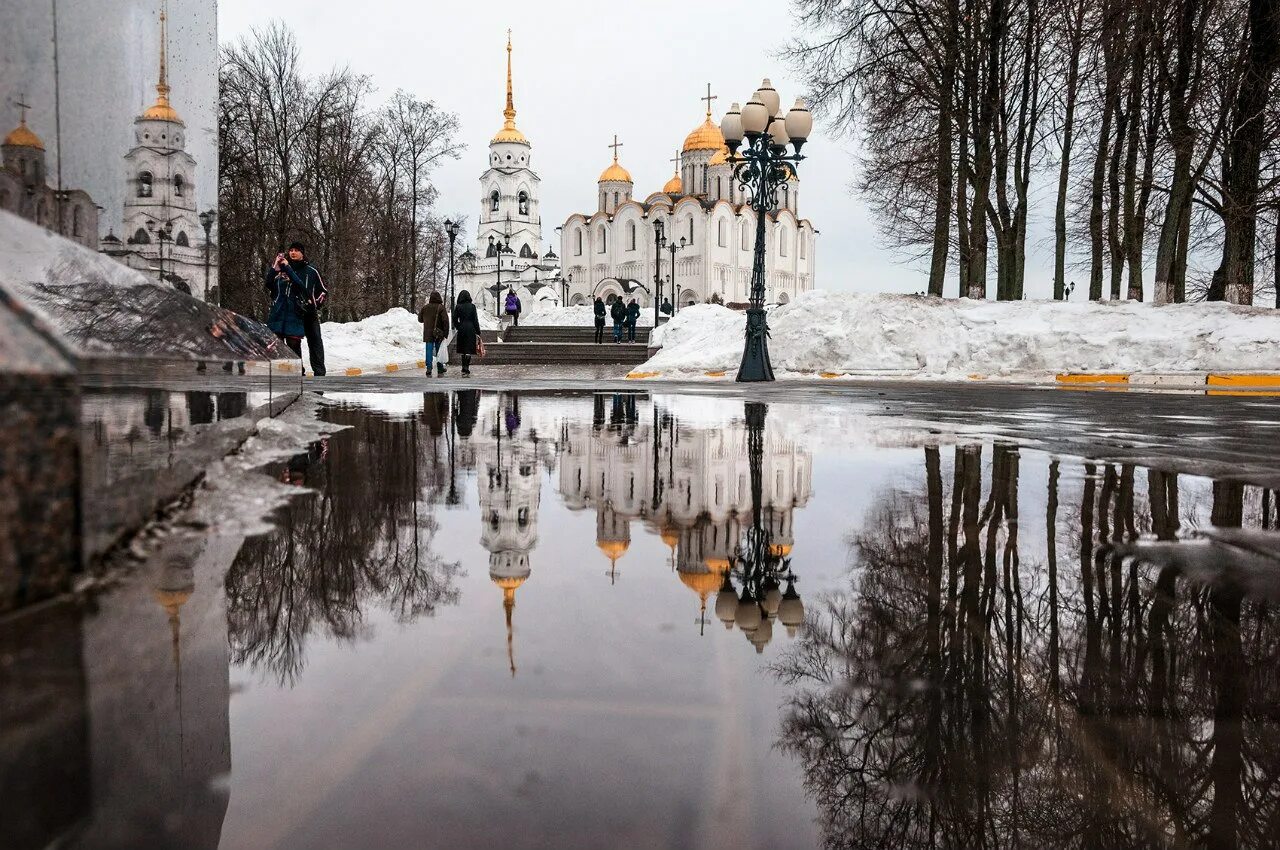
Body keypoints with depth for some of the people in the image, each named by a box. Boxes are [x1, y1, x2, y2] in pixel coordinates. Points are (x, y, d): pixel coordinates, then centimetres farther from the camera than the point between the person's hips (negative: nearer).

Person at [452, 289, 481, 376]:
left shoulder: (458, 307, -1)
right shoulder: (472, 306, -2)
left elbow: (455, 319, -2)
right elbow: (475, 320, -2)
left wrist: (458, 327, 14)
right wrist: (478, 332, 2)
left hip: (461, 329, 1)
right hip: (471, 329, -1)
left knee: (463, 350, 13)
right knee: (469, 349, -2)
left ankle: (464, 369, 18)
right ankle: (466, 369, -13)